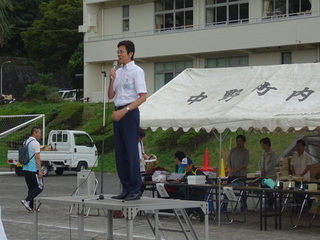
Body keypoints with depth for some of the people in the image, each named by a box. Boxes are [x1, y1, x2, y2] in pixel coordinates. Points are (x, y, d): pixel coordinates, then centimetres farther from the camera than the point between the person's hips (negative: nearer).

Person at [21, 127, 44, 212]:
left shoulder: (25, 142, 14)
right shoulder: (35, 143, -12)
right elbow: (37, 157, -18)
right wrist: (40, 170, -18)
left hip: (25, 169, 9)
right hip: (33, 170, -9)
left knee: (31, 188, 13)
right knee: (39, 187, -1)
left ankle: (31, 207, 11)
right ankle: (26, 200, -13)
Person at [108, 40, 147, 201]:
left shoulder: (136, 71, -5)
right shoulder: (118, 72, 16)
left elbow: (143, 96, -12)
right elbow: (110, 96, 18)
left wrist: (125, 110, -19)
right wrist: (112, 79, 1)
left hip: (130, 113, -8)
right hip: (118, 113, 8)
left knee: (131, 151, -9)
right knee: (120, 152, 8)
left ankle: (135, 190, -7)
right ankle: (126, 189, 14)